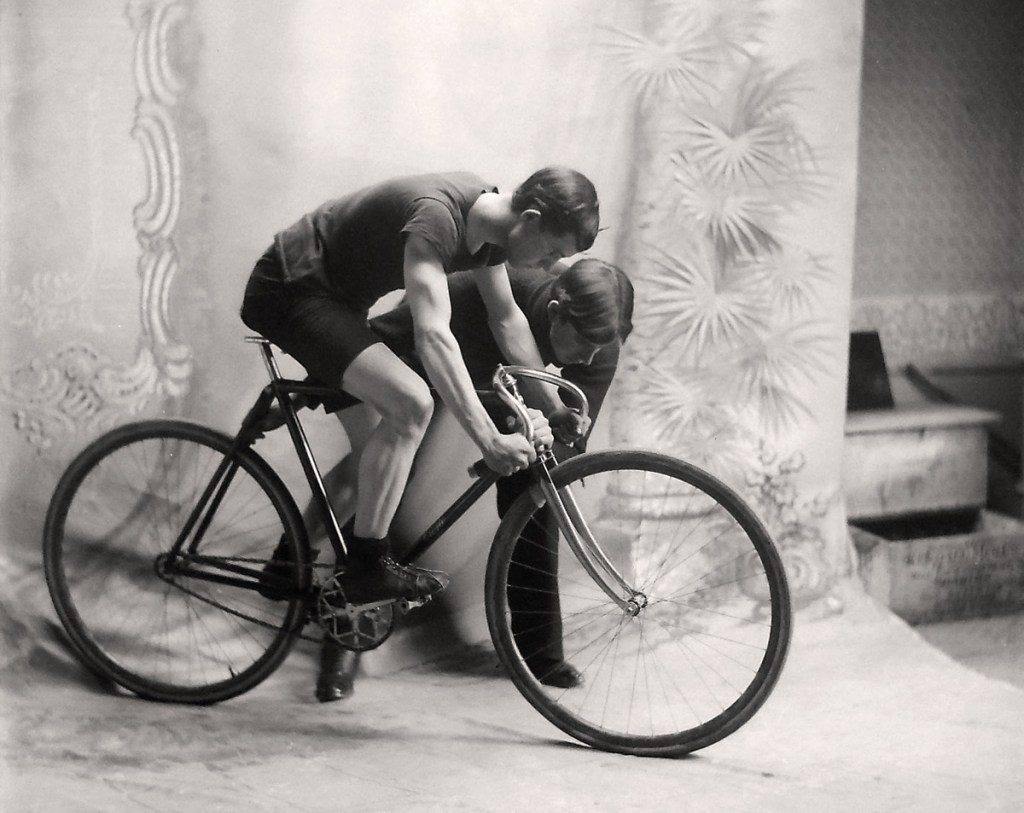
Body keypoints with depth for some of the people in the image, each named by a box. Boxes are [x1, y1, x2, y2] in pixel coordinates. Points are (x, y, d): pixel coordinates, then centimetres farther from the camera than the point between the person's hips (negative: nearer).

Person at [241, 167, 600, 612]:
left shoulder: (487, 214, -2)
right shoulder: (437, 217, -32)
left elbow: (507, 318, 9)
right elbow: (433, 335, -42)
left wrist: (554, 407, 8)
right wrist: (488, 439, -45)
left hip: (335, 296, 10)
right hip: (286, 290, -10)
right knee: (410, 404, -23)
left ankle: (292, 556, 25)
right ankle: (367, 567, -14)